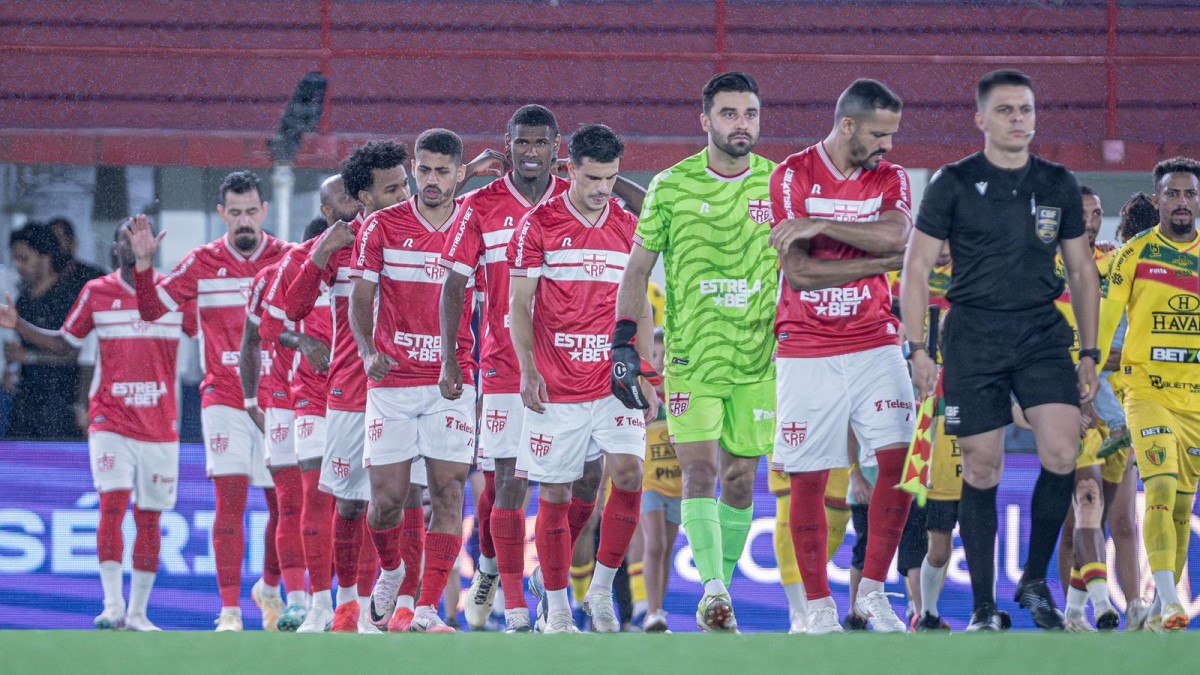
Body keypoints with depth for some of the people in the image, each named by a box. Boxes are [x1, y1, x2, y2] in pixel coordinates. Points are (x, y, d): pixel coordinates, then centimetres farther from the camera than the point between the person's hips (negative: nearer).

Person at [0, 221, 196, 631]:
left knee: (149, 518, 3)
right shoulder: (96, 293, 4)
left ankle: (137, 613, 10)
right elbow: (64, 344, 14)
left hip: (160, 425, 1)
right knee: (112, 504, -17)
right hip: (110, 422, -1)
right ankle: (113, 605, -17)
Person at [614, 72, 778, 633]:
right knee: (700, 470, -14)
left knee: (740, 477, 5)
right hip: (691, 353, -2)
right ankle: (713, 589, -22)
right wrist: (623, 340, -1)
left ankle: (717, 598, 16)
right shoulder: (671, 187, -1)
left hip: (758, 357, 2)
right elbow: (637, 269, 6)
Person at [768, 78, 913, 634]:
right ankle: (819, 606, 7)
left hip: (874, 345, 3)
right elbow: (797, 271, -11)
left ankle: (871, 591, 3)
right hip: (806, 352, -3)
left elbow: (896, 236, -15)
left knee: (899, 461, -10)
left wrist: (819, 225, -19)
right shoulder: (792, 175, -3)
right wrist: (880, 262, -10)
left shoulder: (890, 179, 7)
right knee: (807, 480, -2)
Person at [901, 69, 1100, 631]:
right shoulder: (954, 184, -1)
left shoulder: (1059, 185, 8)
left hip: (1043, 334, 2)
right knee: (982, 470, 0)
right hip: (975, 337, -2)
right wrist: (917, 350, -6)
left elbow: (1081, 272, 15)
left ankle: (1035, 581, 4)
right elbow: (917, 269, 1)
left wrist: (1089, 354, 11)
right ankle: (983, 609, 9)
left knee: (1062, 454, -15)